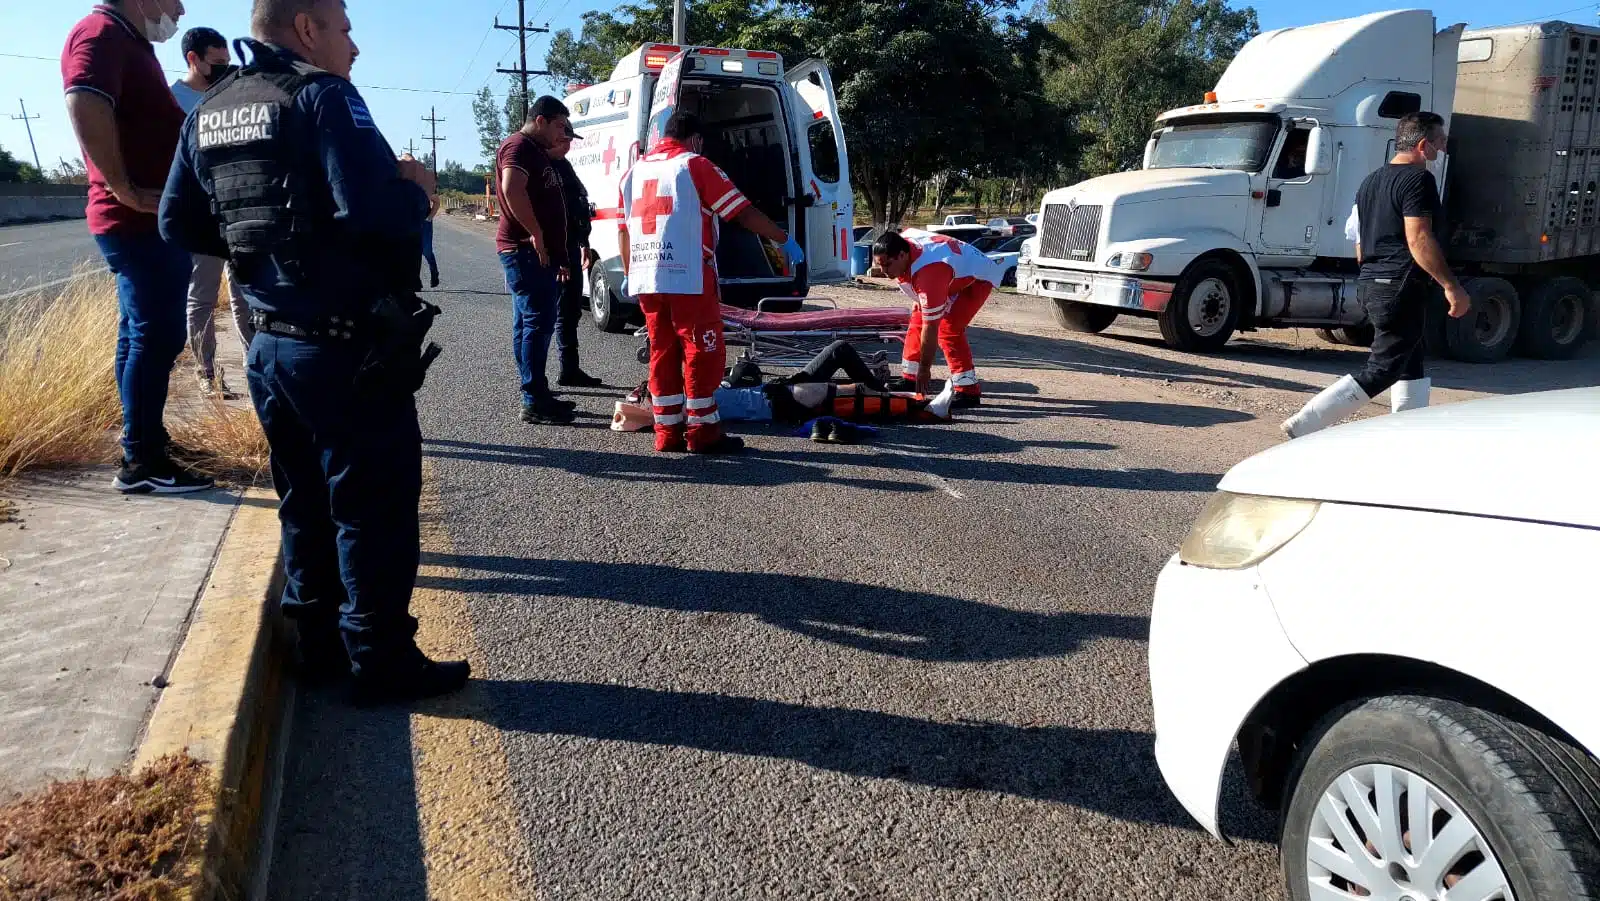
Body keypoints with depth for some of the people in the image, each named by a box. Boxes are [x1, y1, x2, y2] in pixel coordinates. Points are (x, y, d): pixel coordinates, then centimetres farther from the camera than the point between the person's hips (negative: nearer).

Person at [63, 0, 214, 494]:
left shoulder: (131, 43, 20)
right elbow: (84, 103, -30)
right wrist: (126, 191, -27)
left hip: (148, 219, 10)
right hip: (140, 220, -10)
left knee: (141, 334, 16)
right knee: (155, 337, -8)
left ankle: (143, 436, 26)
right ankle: (141, 463, -3)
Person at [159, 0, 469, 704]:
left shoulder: (208, 112, 12)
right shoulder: (323, 97, -13)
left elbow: (179, 223, 13)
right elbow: (373, 211, -26)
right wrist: (417, 193, -6)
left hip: (271, 344, 8)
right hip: (348, 348, -8)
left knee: (305, 502, 18)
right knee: (375, 508, 1)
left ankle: (317, 645, 28)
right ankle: (381, 662, 9)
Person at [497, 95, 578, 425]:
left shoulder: (538, 152, 24)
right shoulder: (519, 147, -9)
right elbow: (512, 190, -27)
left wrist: (559, 257, 24)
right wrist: (537, 234, -22)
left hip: (539, 253, 10)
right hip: (526, 250, -10)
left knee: (528, 324, 12)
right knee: (538, 323, -11)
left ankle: (537, 396, 18)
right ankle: (534, 401, -9)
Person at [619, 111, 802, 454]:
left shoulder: (633, 172, 17)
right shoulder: (695, 166, -2)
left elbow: (624, 229, 19)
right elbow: (743, 212, -6)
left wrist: (628, 273, 29)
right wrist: (784, 240, 1)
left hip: (646, 281, 7)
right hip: (688, 279, -7)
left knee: (662, 352, 11)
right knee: (703, 352, 1)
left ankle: (668, 432, 14)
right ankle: (702, 432, 4)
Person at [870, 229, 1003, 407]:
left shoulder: (927, 273, -41)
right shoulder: (902, 240, -17)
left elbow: (931, 327, -36)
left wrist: (924, 370, -28)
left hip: (978, 277, -9)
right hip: (955, 274, 10)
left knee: (948, 328, -25)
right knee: (918, 321, 4)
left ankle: (968, 392, -22)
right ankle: (909, 379, 15)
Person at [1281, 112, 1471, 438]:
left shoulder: (1371, 182, 17)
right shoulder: (1418, 179, -11)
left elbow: (1360, 248, 21)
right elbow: (1419, 239, -20)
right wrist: (1451, 286, -19)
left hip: (1370, 282, 10)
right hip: (1402, 287, -10)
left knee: (1411, 364, 17)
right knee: (1382, 371, -7)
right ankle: (1304, 425, -13)